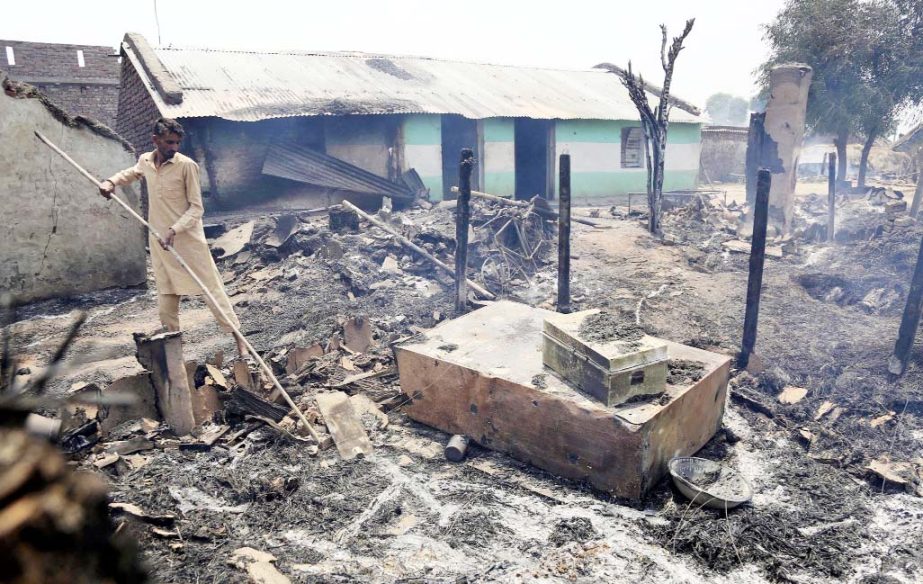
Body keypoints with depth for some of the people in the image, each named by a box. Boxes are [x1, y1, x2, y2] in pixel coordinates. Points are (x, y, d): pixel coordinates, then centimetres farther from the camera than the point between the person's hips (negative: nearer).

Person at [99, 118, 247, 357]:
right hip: (159, 243, 5)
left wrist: (174, 230, -24)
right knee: (166, 302, 10)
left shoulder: (187, 165, -12)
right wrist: (111, 181, 9)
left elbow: (196, 208, -12)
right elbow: (130, 173, 30)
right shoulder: (145, 161, 5)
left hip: (188, 241, -5)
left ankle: (239, 342, 2)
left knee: (212, 290, -3)